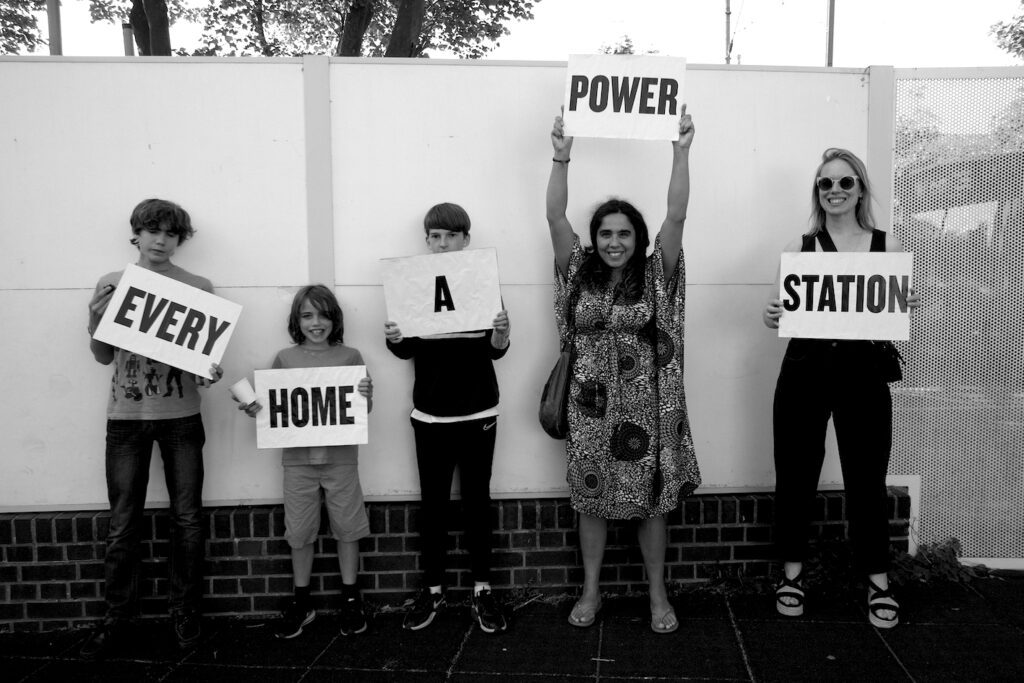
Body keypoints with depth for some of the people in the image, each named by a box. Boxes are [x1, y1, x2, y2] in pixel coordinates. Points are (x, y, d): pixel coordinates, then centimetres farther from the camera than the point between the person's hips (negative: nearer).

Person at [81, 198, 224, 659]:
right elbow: (103, 356, 8)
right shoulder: (111, 284, 5)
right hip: (125, 416, 1)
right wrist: (94, 319, -10)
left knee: (186, 518, 5)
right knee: (122, 524, 6)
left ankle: (185, 611, 20)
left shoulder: (199, 288, 1)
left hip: (180, 417, -1)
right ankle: (116, 618, 18)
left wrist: (210, 372, -17)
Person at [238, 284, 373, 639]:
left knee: (347, 528, 7)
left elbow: (363, 410, 2)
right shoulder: (285, 358, 3)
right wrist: (254, 410, -10)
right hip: (298, 459, 1)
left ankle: (350, 599, 23)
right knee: (299, 532, 9)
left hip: (340, 457, -1)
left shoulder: (350, 357, 0)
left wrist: (367, 396, -19)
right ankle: (301, 602, 25)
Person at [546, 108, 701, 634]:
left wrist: (681, 152, -14)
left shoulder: (655, 274, 0)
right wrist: (561, 156, -12)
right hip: (590, 407, 1)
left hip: (645, 407, -1)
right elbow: (555, 217, -5)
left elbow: (676, 216, -9)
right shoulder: (580, 272, 3)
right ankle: (591, 590, 29)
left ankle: (658, 595, 26)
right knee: (591, 499, 12)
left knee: (650, 502, 8)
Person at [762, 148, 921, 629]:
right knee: (795, 476, 8)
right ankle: (792, 572, 25)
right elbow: (784, 309, 7)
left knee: (867, 479, 6)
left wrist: (907, 309, -12)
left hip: (864, 372, 0)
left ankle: (878, 581, 23)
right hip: (804, 371, 1)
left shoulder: (887, 247, 4)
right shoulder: (799, 247, 4)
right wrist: (771, 317, -15)